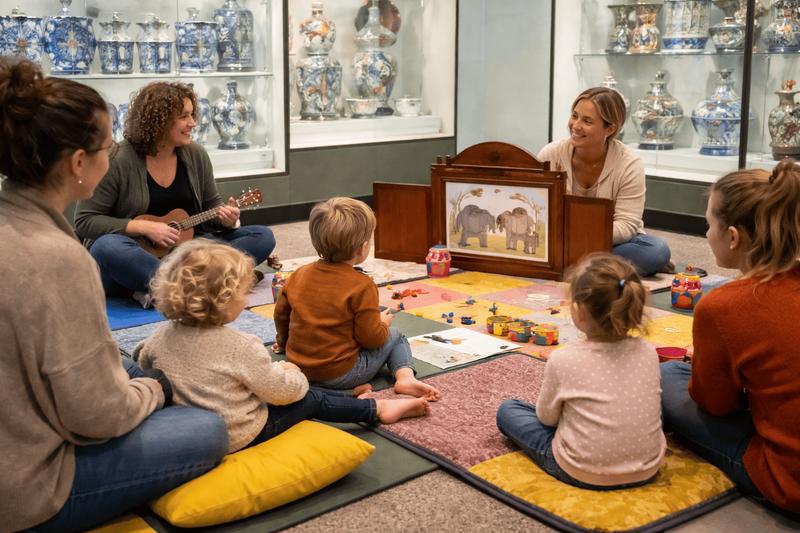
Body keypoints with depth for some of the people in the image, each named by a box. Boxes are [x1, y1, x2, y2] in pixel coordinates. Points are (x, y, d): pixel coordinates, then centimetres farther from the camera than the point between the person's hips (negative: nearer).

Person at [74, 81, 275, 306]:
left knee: (263, 236, -11)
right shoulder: (117, 161, -11)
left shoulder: (195, 155, 4)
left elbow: (211, 205, 14)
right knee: (107, 247, -38)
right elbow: (84, 221, -12)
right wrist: (145, 227, -20)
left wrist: (225, 217, -9)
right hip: (134, 256, -5)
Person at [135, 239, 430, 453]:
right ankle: (376, 408, 27)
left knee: (295, 391, 23)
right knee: (310, 398, 12)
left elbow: (143, 361, 15)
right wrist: (293, 374, 5)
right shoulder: (241, 346, -28)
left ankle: (354, 403, 37)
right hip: (242, 436, -7)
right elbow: (281, 391, -18)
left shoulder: (161, 337, -8)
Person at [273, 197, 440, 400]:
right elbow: (371, 338, -16)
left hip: (298, 368, 5)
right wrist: (383, 323, 7)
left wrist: (283, 341, 32)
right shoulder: (361, 286, -17)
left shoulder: (299, 275, 0)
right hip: (340, 374, -5)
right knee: (395, 337, 16)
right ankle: (405, 377, -7)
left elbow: (281, 313, 12)